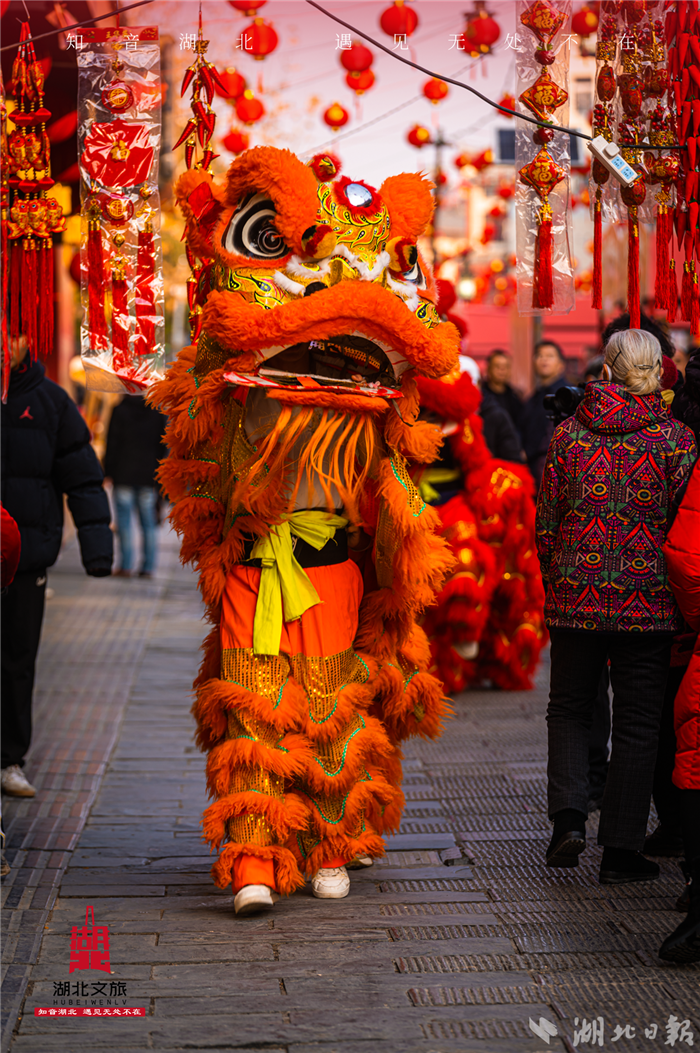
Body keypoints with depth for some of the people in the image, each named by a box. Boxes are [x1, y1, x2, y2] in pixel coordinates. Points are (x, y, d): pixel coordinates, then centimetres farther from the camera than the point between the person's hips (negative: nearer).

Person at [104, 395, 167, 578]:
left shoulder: (119, 410, -6)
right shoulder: (158, 412, 3)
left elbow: (112, 444, -6)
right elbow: (163, 446, 7)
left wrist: (108, 472, 0)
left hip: (124, 475, -3)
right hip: (148, 475, 3)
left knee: (124, 521, 1)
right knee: (148, 522, 7)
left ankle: (126, 565, -3)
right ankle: (148, 567, 6)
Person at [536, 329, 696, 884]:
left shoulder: (569, 432, 0)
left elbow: (546, 521, 3)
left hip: (576, 594, 1)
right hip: (649, 600, -1)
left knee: (569, 708, 17)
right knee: (637, 722, 7)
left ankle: (569, 816, -1)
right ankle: (621, 848, 8)